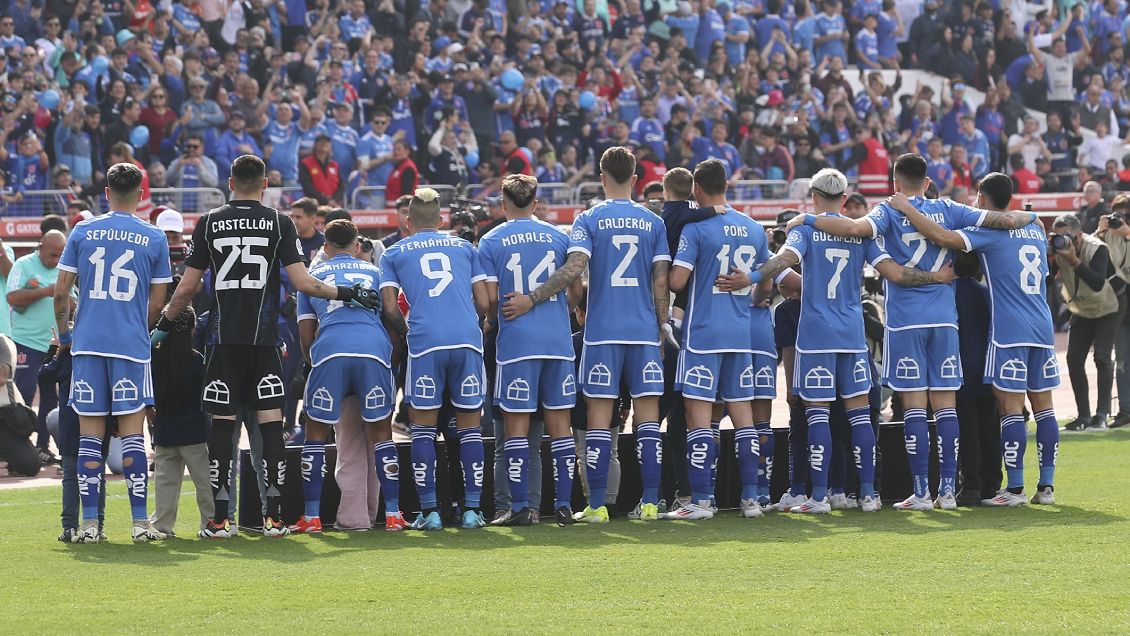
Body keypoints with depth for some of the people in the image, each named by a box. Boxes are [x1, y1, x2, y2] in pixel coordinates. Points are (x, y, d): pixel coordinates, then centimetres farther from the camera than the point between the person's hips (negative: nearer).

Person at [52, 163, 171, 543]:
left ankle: (89, 523, 2)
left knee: (89, 434, 4)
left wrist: (64, 335, 18)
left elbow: (61, 293, 4)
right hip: (131, 347, -1)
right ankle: (140, 522, -2)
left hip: (87, 344, 1)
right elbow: (157, 303, 5)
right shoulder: (155, 239, 2)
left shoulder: (82, 233, 4)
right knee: (132, 433, 1)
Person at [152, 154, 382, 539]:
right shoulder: (279, 223, 2)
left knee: (222, 426, 2)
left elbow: (187, 287, 5)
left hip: (223, 338, 1)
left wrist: (164, 325, 18)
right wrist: (347, 294, 8)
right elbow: (302, 282, -4)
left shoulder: (209, 223, 5)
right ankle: (273, 517, 0)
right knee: (271, 425, 3)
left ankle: (220, 521, -1)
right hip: (264, 338, -1)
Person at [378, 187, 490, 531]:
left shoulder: (394, 253, 14)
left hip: (425, 344, -2)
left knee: (423, 427, 6)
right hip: (468, 338, 2)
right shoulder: (465, 248, 19)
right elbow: (483, 304, 13)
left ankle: (430, 510, 1)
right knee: (469, 426, 7)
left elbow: (390, 308, 5)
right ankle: (472, 509, 3)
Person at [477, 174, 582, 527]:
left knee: (516, 423, 1)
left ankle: (520, 507, -3)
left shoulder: (491, 242, 0)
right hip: (558, 340, 2)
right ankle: (564, 505, 4)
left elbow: (490, 298, -3)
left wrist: (489, 322, 18)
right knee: (559, 422, 6)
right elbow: (576, 291, 9)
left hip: (516, 341, -2)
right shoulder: (558, 237, 7)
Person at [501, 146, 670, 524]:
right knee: (647, 414, 4)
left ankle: (597, 506, -2)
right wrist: (662, 328, 12)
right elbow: (661, 282, 3)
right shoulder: (653, 223, 6)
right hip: (644, 332, 2)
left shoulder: (590, 220, -1)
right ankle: (651, 503, 1)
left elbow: (574, 268, -14)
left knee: (599, 416, 0)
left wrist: (531, 299, -9)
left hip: (602, 333, -2)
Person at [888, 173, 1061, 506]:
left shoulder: (989, 232, -7)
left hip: (1009, 331, -7)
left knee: (1011, 407, -6)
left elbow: (944, 237, -21)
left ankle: (1015, 488, -7)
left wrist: (906, 208, -12)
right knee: (1043, 405, 8)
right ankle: (1046, 486, 10)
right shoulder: (1035, 229, 15)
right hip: (1043, 329, 7)